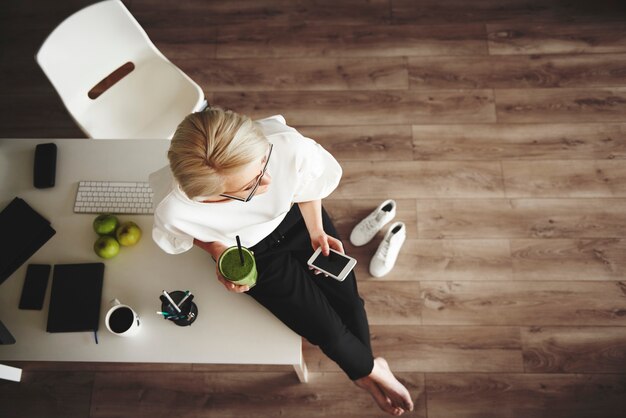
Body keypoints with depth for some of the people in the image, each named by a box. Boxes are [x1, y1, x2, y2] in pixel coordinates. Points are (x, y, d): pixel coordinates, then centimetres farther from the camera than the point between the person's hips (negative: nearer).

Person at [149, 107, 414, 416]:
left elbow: (306, 184, -12)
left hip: (297, 218, 2)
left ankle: (362, 370, 39)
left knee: (348, 300, 5)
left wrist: (316, 231, -12)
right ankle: (369, 368, 35)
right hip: (253, 254, -1)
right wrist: (218, 251, -23)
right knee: (326, 329, -2)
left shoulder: (289, 145, -39)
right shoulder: (174, 211, -38)